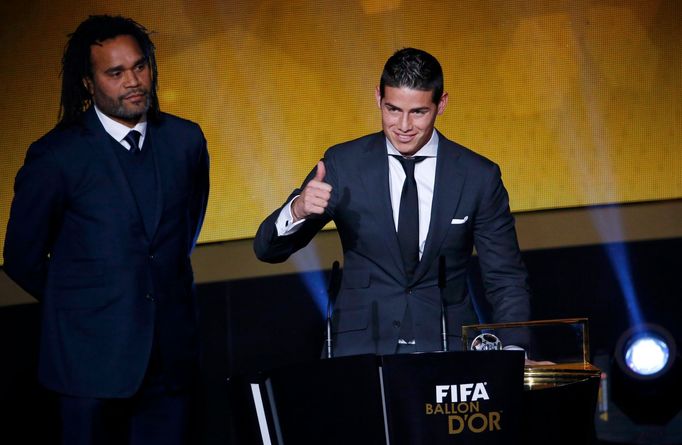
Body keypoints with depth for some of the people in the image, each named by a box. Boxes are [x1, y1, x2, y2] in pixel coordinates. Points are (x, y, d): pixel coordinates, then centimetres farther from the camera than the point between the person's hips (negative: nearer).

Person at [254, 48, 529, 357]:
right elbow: (267, 249, 1)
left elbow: (506, 280, 7)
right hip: (360, 348, -1)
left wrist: (512, 351, -9)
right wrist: (298, 210, -20)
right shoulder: (343, 164, 1)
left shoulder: (479, 177, 2)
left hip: (446, 347, 1)